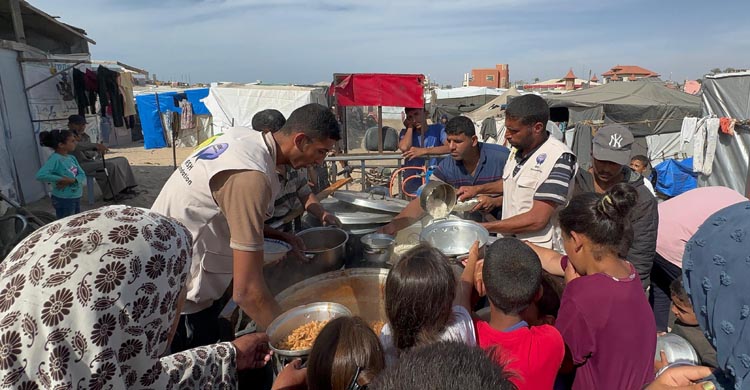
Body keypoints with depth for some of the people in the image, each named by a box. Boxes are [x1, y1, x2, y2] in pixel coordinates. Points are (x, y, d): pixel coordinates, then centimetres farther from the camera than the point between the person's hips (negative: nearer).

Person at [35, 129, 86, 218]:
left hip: (76, 198, 8)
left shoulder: (71, 158, 5)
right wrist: (61, 179, -25)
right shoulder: (55, 159, -17)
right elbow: (40, 175, -30)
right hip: (63, 200, -8)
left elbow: (82, 174, 0)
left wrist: (72, 180, -18)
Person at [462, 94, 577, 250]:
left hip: (538, 251, -7)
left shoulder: (558, 158, -19)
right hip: (508, 242, 7)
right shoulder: (518, 148, 4)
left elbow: (537, 220, -22)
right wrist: (478, 189, 11)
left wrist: (484, 227, -19)